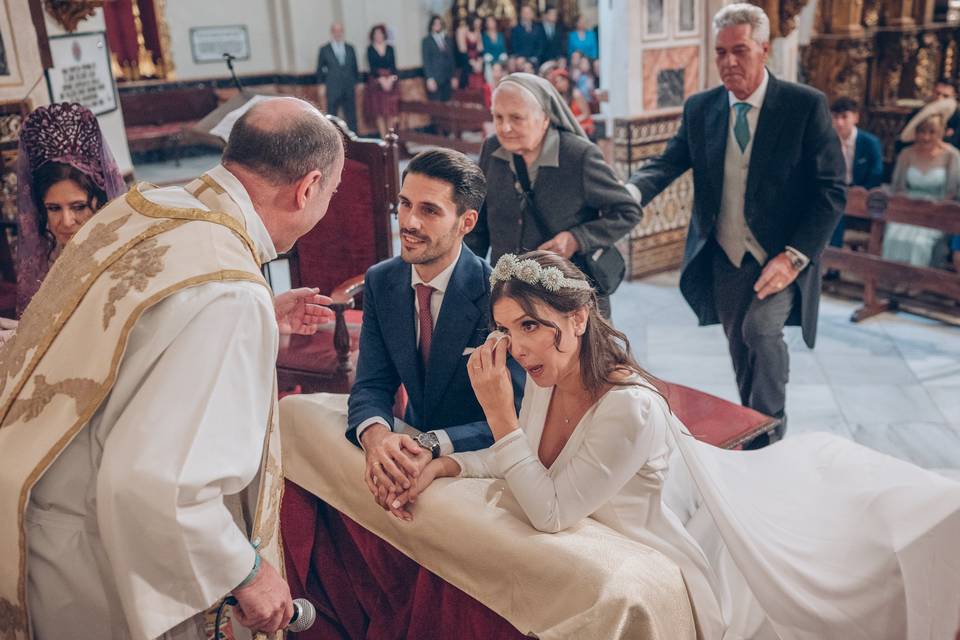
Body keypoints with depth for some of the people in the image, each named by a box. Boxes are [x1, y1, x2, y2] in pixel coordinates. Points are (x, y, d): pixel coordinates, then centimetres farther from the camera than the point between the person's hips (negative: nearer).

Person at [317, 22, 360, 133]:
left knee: (351, 117, 5)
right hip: (333, 90, -3)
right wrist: (321, 85, 5)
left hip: (349, 90, 3)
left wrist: (356, 83, 11)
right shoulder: (324, 50, 3)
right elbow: (320, 70, 7)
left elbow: (355, 68, 15)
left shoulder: (350, 49, 11)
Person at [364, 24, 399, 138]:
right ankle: (383, 138, -1)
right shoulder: (370, 49, 3)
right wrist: (381, 79, -16)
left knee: (391, 110, 0)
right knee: (379, 111, -4)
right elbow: (372, 67, -5)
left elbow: (393, 65, 4)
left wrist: (391, 78, -12)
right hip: (376, 82, -2)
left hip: (390, 81, 2)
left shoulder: (390, 48, 10)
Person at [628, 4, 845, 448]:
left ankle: (771, 432, -4)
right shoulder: (699, 108, 2)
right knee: (742, 351, 15)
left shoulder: (806, 105, -9)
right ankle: (753, 437, 36)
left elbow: (832, 190, -10)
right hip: (725, 258, 4)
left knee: (761, 327, -26)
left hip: (780, 256, -4)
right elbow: (665, 165, -6)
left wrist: (795, 257, -21)